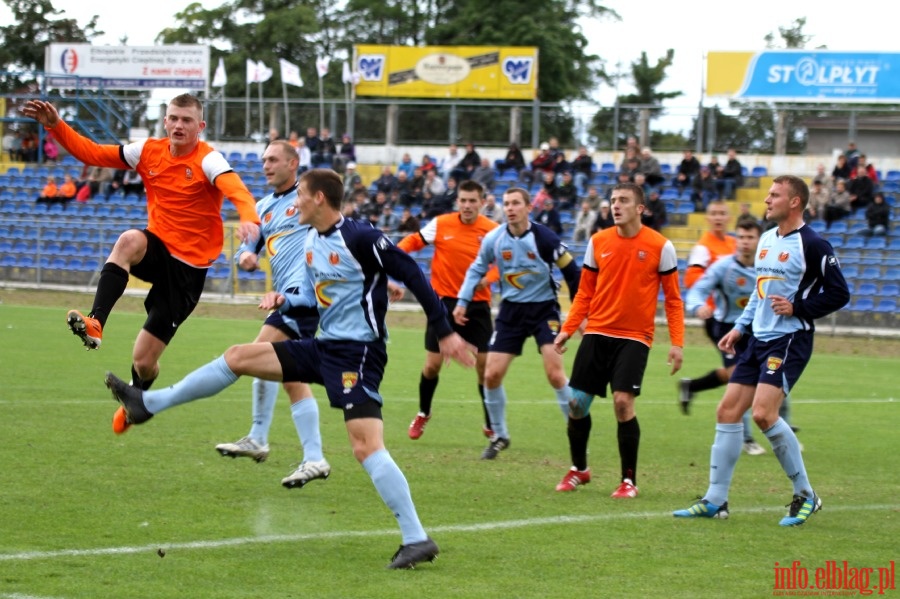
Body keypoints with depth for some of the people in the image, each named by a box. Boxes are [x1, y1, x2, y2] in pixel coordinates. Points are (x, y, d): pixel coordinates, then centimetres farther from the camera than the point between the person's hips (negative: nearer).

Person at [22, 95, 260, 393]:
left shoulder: (207, 160, -15)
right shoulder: (150, 151, 1)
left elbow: (236, 189, -34)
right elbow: (93, 153, 4)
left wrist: (250, 218, -56)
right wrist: (55, 125, -9)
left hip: (188, 266, -4)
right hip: (156, 247, 4)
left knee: (144, 362, -2)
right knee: (130, 240, -37)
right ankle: (94, 324, -44)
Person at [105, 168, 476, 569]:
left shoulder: (360, 239, -17)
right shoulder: (311, 242, 10)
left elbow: (413, 276, -16)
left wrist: (445, 333, -16)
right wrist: (287, 300, 10)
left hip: (357, 351, -9)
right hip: (324, 346, 9)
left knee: (366, 447, -20)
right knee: (239, 356, 9)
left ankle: (417, 540, -19)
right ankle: (148, 403, 18)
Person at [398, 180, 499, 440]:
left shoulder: (492, 230, -5)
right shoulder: (441, 224, -6)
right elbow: (414, 241, 4)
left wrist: (487, 278, -22)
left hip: (477, 304, 0)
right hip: (443, 301, 0)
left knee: (485, 365, -3)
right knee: (432, 365, 3)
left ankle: (491, 423, 14)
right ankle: (423, 414, 28)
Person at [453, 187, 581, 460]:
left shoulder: (544, 238, -16)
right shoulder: (494, 239, -6)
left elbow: (572, 272, -7)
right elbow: (477, 268, 12)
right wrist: (462, 301, 4)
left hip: (544, 308, -3)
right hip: (511, 310, 3)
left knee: (555, 373, -17)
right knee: (492, 374, -3)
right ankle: (499, 436, 16)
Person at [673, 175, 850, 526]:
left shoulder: (812, 245, -10)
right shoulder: (767, 240, 15)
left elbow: (839, 294, -10)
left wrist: (798, 307, -16)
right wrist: (740, 327, 20)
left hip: (790, 339, -8)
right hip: (759, 338, 9)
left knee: (763, 413, -21)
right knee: (727, 411, 3)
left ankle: (805, 496, -6)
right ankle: (715, 500, 9)